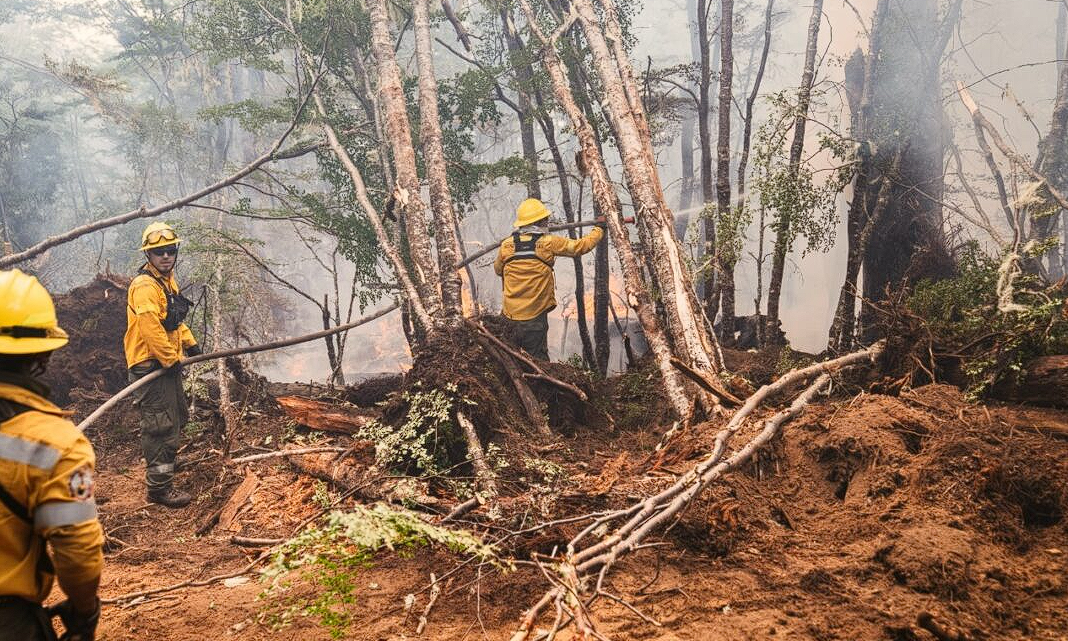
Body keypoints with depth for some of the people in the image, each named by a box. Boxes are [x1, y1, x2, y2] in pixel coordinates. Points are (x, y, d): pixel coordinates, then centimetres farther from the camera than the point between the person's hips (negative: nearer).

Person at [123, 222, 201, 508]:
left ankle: (166, 461, 45)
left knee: (178, 416, 24)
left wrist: (189, 343, 17)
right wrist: (171, 359, -21)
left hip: (168, 362, 10)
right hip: (151, 365, -10)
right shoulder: (145, 286, -19)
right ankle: (159, 487, 1)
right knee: (161, 426, -7)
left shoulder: (167, 279, 13)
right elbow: (151, 329, -26)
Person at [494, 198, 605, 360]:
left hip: (510, 314, 3)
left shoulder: (506, 245, 0)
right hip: (534, 317, -3)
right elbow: (581, 246, 0)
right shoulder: (548, 243, -9)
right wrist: (599, 230, 16)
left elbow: (498, 270, 18)